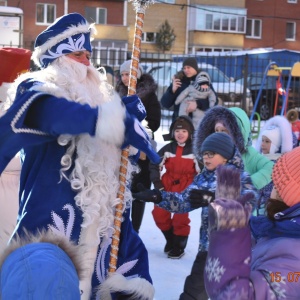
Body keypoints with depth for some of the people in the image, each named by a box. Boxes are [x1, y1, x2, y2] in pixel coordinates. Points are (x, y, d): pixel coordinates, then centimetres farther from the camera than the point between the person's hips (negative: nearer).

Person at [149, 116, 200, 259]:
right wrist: (157, 183, -1)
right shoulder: (167, 149, -1)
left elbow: (201, 172, -4)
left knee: (180, 218, -1)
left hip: (185, 189, -3)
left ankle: (179, 246, 20)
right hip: (166, 186, 3)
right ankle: (170, 239, 29)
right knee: (159, 215, 4)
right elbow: (155, 165, 5)